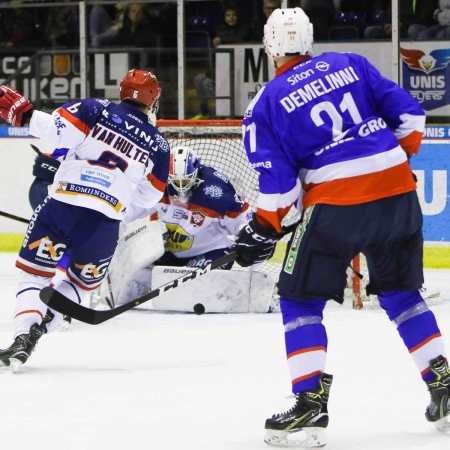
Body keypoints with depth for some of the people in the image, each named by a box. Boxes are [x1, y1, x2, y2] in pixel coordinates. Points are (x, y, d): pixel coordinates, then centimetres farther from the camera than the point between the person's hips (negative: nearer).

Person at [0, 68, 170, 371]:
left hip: (61, 206, -1)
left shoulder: (97, 110, 4)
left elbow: (56, 129, -9)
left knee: (35, 273, 11)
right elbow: (147, 198, 14)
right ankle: (37, 330, 3)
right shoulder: (158, 144, 10)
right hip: (104, 223, 1)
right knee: (81, 283, 23)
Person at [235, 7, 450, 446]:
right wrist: (402, 153, 23)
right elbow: (406, 112, 8)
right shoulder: (350, 64, 11)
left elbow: (276, 178, -3)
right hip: (397, 192, 4)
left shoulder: (267, 103, 1)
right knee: (400, 292, 21)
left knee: (301, 300, 7)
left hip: (335, 203, -4)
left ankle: (311, 401, -6)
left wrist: (264, 229, 8)